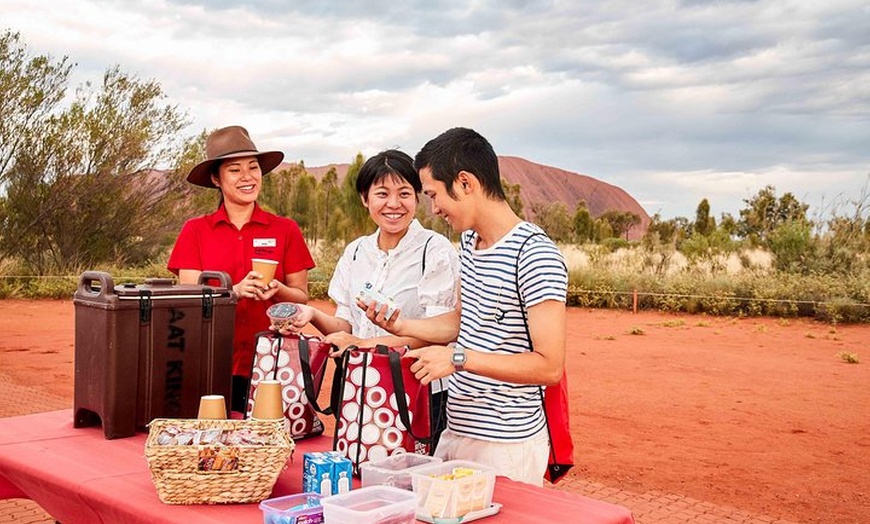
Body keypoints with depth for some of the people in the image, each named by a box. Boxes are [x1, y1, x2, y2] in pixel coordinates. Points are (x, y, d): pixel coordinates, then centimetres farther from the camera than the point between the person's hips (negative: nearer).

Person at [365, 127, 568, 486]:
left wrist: (458, 358, -24)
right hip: (456, 431, 8)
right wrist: (403, 326, 8)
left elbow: (549, 366, -22)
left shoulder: (535, 256, -20)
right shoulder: (469, 241, 9)